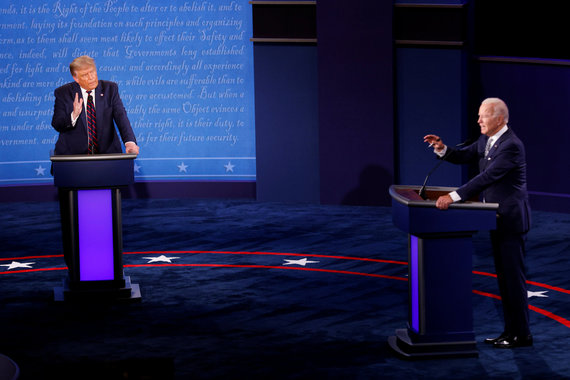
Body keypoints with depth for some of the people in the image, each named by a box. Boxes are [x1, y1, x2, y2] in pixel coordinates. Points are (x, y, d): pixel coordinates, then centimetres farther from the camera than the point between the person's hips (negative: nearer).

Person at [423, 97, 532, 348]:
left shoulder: (511, 146, -21)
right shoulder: (486, 140, 9)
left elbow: (487, 177, -29)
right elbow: (463, 157, 13)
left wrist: (453, 197, -33)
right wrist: (442, 149, -8)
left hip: (511, 219, -10)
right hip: (498, 219, 10)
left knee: (513, 275, -5)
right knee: (503, 276, 13)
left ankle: (521, 334, 2)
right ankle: (510, 330, 20)